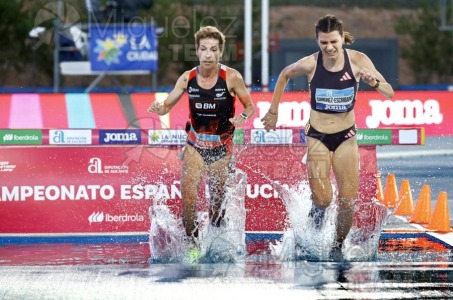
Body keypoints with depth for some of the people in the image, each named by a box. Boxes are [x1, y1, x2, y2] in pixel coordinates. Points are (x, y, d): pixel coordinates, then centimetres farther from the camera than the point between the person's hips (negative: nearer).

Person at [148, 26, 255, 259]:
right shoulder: (187, 78, -5)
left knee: (218, 201, 6)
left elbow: (250, 107, -4)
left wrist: (242, 117, -27)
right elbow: (167, 106, 1)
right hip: (195, 144, 2)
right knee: (188, 198, -13)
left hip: (221, 147, -2)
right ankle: (192, 244, -1)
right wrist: (158, 108, -23)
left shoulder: (231, 78, -13)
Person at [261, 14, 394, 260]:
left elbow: (389, 93, -12)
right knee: (322, 199, -13)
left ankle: (338, 247, 21)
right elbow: (284, 75, 8)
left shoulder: (358, 61, -12)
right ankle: (316, 213, 22)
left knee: (348, 201, -1)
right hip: (317, 136, -1)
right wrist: (273, 111, 10)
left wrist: (374, 82, -33)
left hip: (346, 137, 1)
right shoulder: (310, 64, -13)